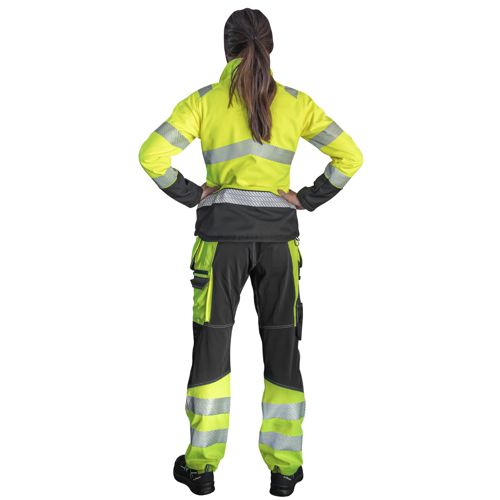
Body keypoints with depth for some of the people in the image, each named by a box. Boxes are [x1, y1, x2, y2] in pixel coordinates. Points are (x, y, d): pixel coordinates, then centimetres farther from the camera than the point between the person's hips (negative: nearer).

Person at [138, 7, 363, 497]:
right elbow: (349, 155, 1)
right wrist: (308, 199, 4)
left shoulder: (204, 100, 0)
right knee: (282, 347, 9)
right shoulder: (295, 101, 4)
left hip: (221, 232, -1)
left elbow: (152, 154, -8)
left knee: (211, 344, 8)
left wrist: (191, 195, 2)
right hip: (279, 234, 1)